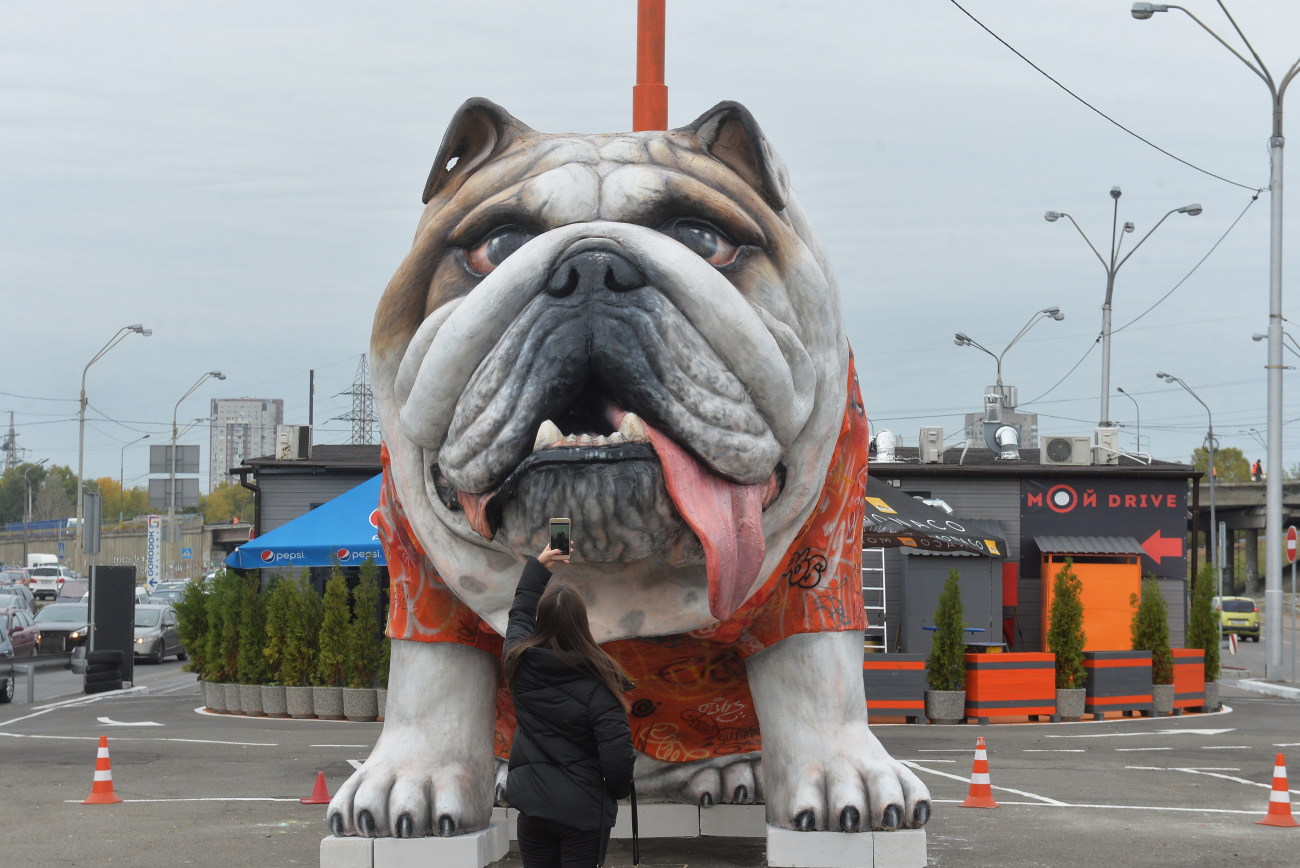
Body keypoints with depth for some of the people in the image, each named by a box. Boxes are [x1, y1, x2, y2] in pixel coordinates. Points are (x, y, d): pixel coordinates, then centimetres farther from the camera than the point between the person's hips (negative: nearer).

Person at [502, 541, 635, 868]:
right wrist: (619, 790, 3)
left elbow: (519, 613, 17)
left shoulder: (519, 663, -5)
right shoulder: (597, 684, -17)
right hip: (583, 813, -3)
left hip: (533, 807, 3)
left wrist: (537, 565, 27)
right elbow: (617, 754, -18)